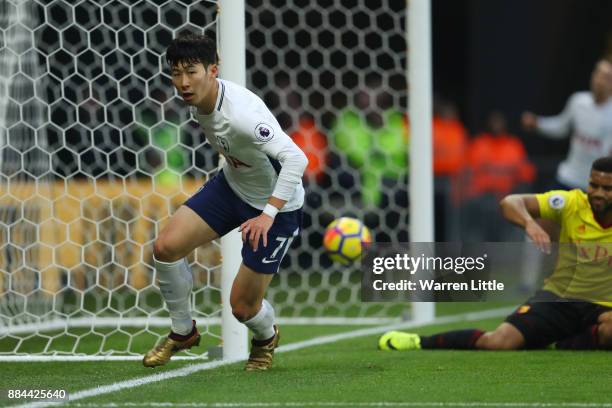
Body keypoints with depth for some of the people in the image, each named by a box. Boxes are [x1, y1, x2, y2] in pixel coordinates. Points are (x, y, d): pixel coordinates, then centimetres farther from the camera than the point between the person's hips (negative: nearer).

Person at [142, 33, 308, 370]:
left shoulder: (241, 114, -36)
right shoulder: (198, 100, -9)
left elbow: (296, 159, -42)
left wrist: (267, 215, -46)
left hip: (275, 204, -7)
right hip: (231, 186, 7)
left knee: (242, 305, -4)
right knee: (165, 247, -8)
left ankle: (266, 337, 35)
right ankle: (183, 332, 15)